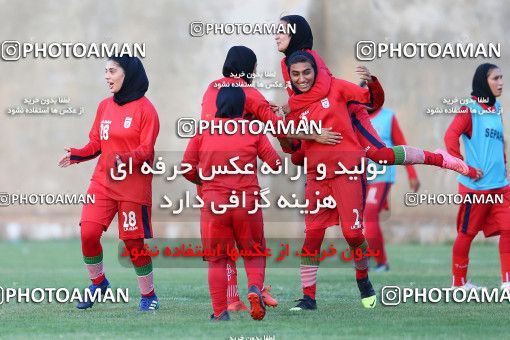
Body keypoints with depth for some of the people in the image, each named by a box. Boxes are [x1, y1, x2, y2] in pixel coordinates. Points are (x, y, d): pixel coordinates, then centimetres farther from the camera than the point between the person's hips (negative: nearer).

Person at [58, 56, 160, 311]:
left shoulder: (144, 108, -7)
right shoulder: (105, 106, 11)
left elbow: (146, 150, -11)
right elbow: (96, 143, 14)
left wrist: (126, 160, -29)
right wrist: (78, 155, -5)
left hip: (134, 186, -5)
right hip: (103, 182, 5)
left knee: (134, 241, -1)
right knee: (88, 232, -8)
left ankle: (148, 294, 16)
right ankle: (98, 282, 14)